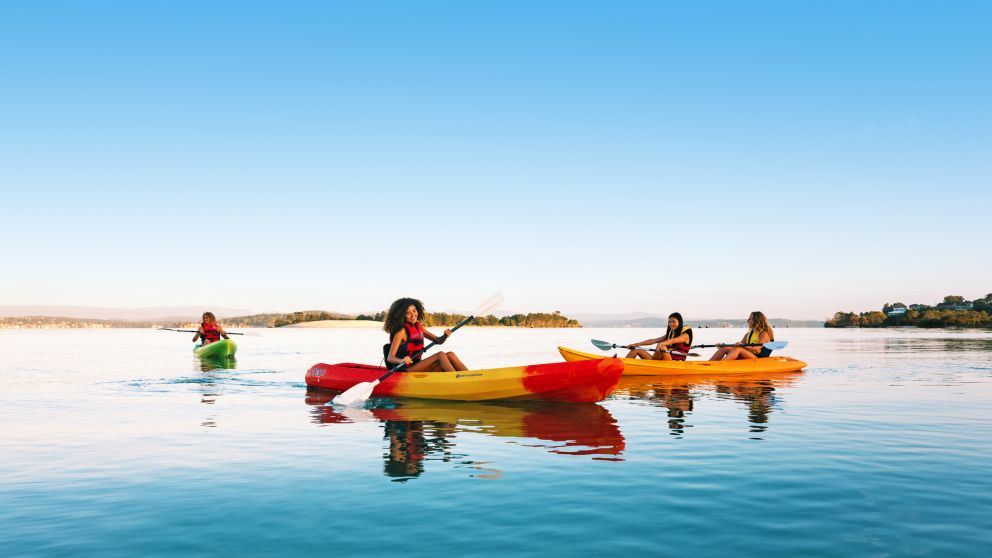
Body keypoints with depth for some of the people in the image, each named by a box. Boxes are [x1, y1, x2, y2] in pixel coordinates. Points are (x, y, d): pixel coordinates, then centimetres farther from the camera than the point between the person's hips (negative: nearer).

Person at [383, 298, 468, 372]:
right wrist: (402, 360, -38)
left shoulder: (418, 327, 12)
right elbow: (390, 358, -17)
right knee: (441, 355, -21)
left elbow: (438, 341, 17)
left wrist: (445, 336, -6)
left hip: (417, 369, 8)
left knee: (450, 355, -9)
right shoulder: (402, 331, -11)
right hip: (404, 371, -8)